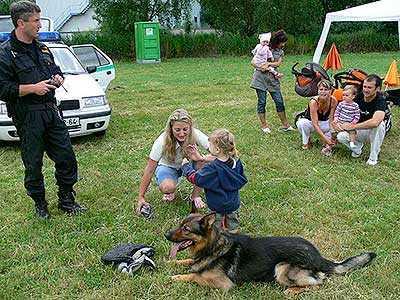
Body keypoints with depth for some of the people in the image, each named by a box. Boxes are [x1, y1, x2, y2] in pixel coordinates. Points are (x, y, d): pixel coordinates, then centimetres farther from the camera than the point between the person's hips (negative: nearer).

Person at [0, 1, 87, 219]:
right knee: (33, 164, 5)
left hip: (51, 111, 7)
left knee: (66, 157, 7)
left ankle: (66, 200, 23)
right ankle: (40, 205, 23)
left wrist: (57, 78, 6)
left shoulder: (42, 49, 14)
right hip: (27, 117, -6)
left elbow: (55, 69, 29)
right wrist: (32, 88, -20)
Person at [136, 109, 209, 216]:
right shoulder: (162, 141, -31)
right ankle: (170, 191, 4)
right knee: (167, 187, -36)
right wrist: (141, 198, -22)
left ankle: (195, 195, -3)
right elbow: (150, 170, -24)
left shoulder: (195, 135, -28)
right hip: (168, 166, -2)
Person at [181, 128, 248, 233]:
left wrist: (186, 165, -1)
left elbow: (194, 178, -16)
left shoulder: (211, 168, -27)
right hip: (234, 204, 6)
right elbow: (242, 180, 5)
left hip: (217, 206, -5)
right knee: (232, 230, 19)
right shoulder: (237, 162, -10)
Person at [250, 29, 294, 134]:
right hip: (260, 78, -4)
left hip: (273, 79, 4)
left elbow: (278, 63, -1)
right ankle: (264, 125, 11)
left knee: (279, 101, 2)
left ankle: (285, 125, 11)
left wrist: (268, 64, -16)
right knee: (262, 102, 0)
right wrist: (259, 67, -14)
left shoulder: (281, 52, 17)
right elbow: (253, 62, 4)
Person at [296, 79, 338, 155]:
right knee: (302, 123, -36)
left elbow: (331, 120, -17)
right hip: (311, 123, -3)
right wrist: (325, 138, -42)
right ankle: (306, 142, -8)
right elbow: (315, 124, -33)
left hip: (323, 123, 3)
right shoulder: (314, 102, -30)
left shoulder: (333, 101, -20)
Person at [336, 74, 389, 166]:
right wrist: (338, 122, -20)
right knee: (341, 136, -25)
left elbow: (375, 122, -42)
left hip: (372, 133, -3)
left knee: (379, 124, -37)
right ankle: (358, 145, 9)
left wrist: (353, 126, -35)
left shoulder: (380, 101, -24)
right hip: (358, 132, 3)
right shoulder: (358, 97, -8)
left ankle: (373, 156, -19)